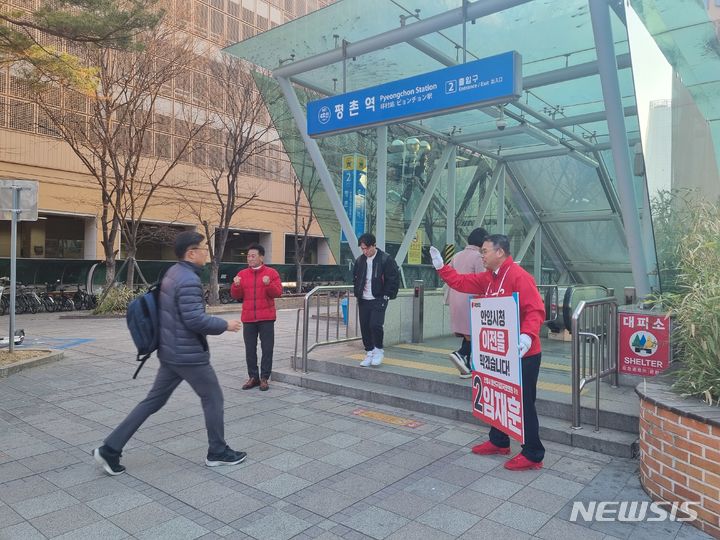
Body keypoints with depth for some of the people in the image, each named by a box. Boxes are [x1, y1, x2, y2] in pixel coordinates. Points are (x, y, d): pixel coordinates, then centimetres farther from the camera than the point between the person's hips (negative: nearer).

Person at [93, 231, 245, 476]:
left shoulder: (173, 272, 9)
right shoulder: (189, 280, -22)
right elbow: (195, 319, -26)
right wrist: (224, 325, -13)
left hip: (170, 352, 9)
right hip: (189, 355, -9)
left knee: (154, 400, 15)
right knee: (213, 399, 7)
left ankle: (110, 449, 17)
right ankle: (218, 452, 21)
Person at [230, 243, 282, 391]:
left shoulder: (271, 273, 0)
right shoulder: (242, 274, 8)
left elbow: (278, 292, -6)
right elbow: (236, 295, 7)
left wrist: (268, 284, -23)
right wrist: (236, 285, -12)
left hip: (266, 318, -2)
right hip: (248, 318, 3)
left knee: (267, 348, 1)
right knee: (250, 349, 7)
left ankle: (264, 378, 11)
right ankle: (253, 377, 18)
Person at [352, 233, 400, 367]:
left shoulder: (386, 259, -8)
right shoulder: (359, 260, 9)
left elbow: (394, 279, -7)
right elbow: (355, 278, 22)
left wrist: (387, 295, -10)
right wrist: (357, 293, 8)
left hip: (379, 299, -5)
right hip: (363, 300, 6)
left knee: (375, 324, -15)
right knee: (364, 327, 6)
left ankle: (379, 350, 7)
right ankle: (369, 353, 19)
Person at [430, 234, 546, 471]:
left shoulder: (519, 276, -20)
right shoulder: (488, 278, 9)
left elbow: (536, 310, -28)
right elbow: (461, 282, 13)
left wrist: (527, 335, -42)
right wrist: (440, 266, 7)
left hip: (523, 353, -9)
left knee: (523, 404, 0)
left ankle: (533, 455, 14)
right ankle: (499, 442, 37)